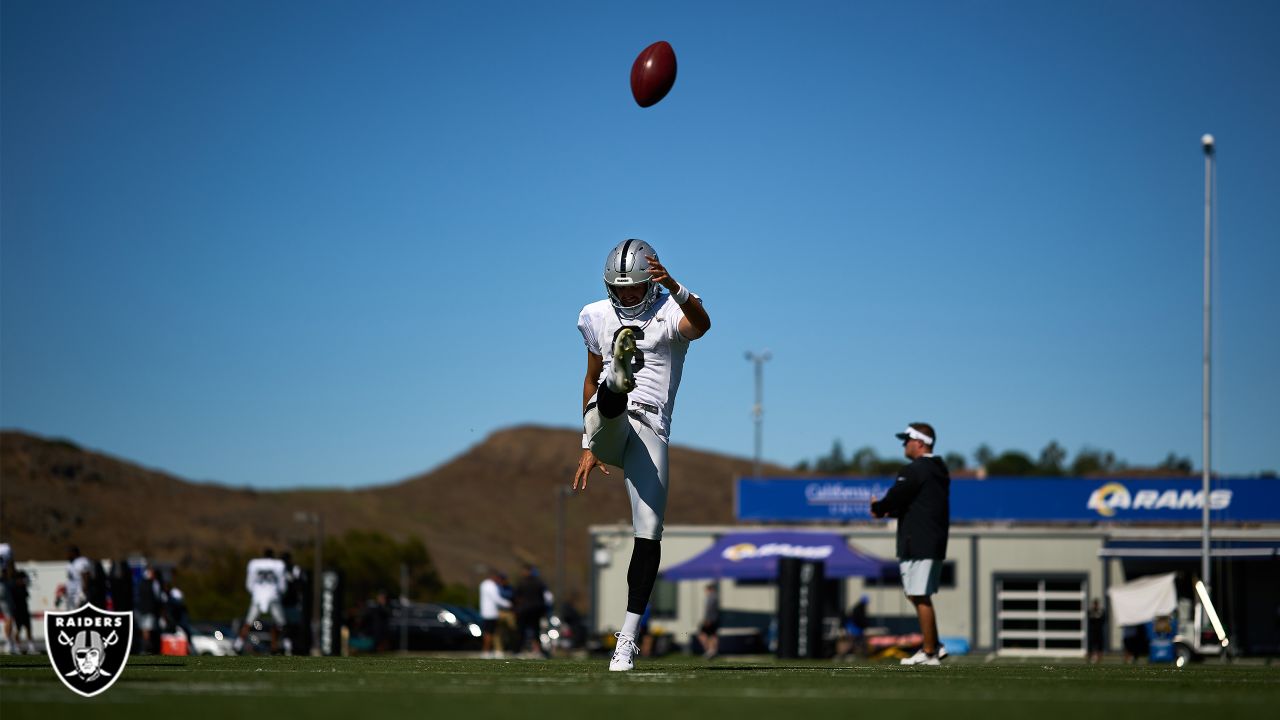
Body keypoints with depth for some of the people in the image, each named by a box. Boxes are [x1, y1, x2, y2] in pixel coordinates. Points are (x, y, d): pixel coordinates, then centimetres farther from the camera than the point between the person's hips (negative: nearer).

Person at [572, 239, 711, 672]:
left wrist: (673, 286, -45)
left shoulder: (671, 312, 1)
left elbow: (701, 325, -25)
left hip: (650, 432, -2)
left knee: (649, 532, -9)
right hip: (606, 428, 2)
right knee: (608, 395, -34)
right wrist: (587, 447, 26)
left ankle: (628, 637, -2)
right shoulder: (598, 318, 15)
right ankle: (621, 374, -73)